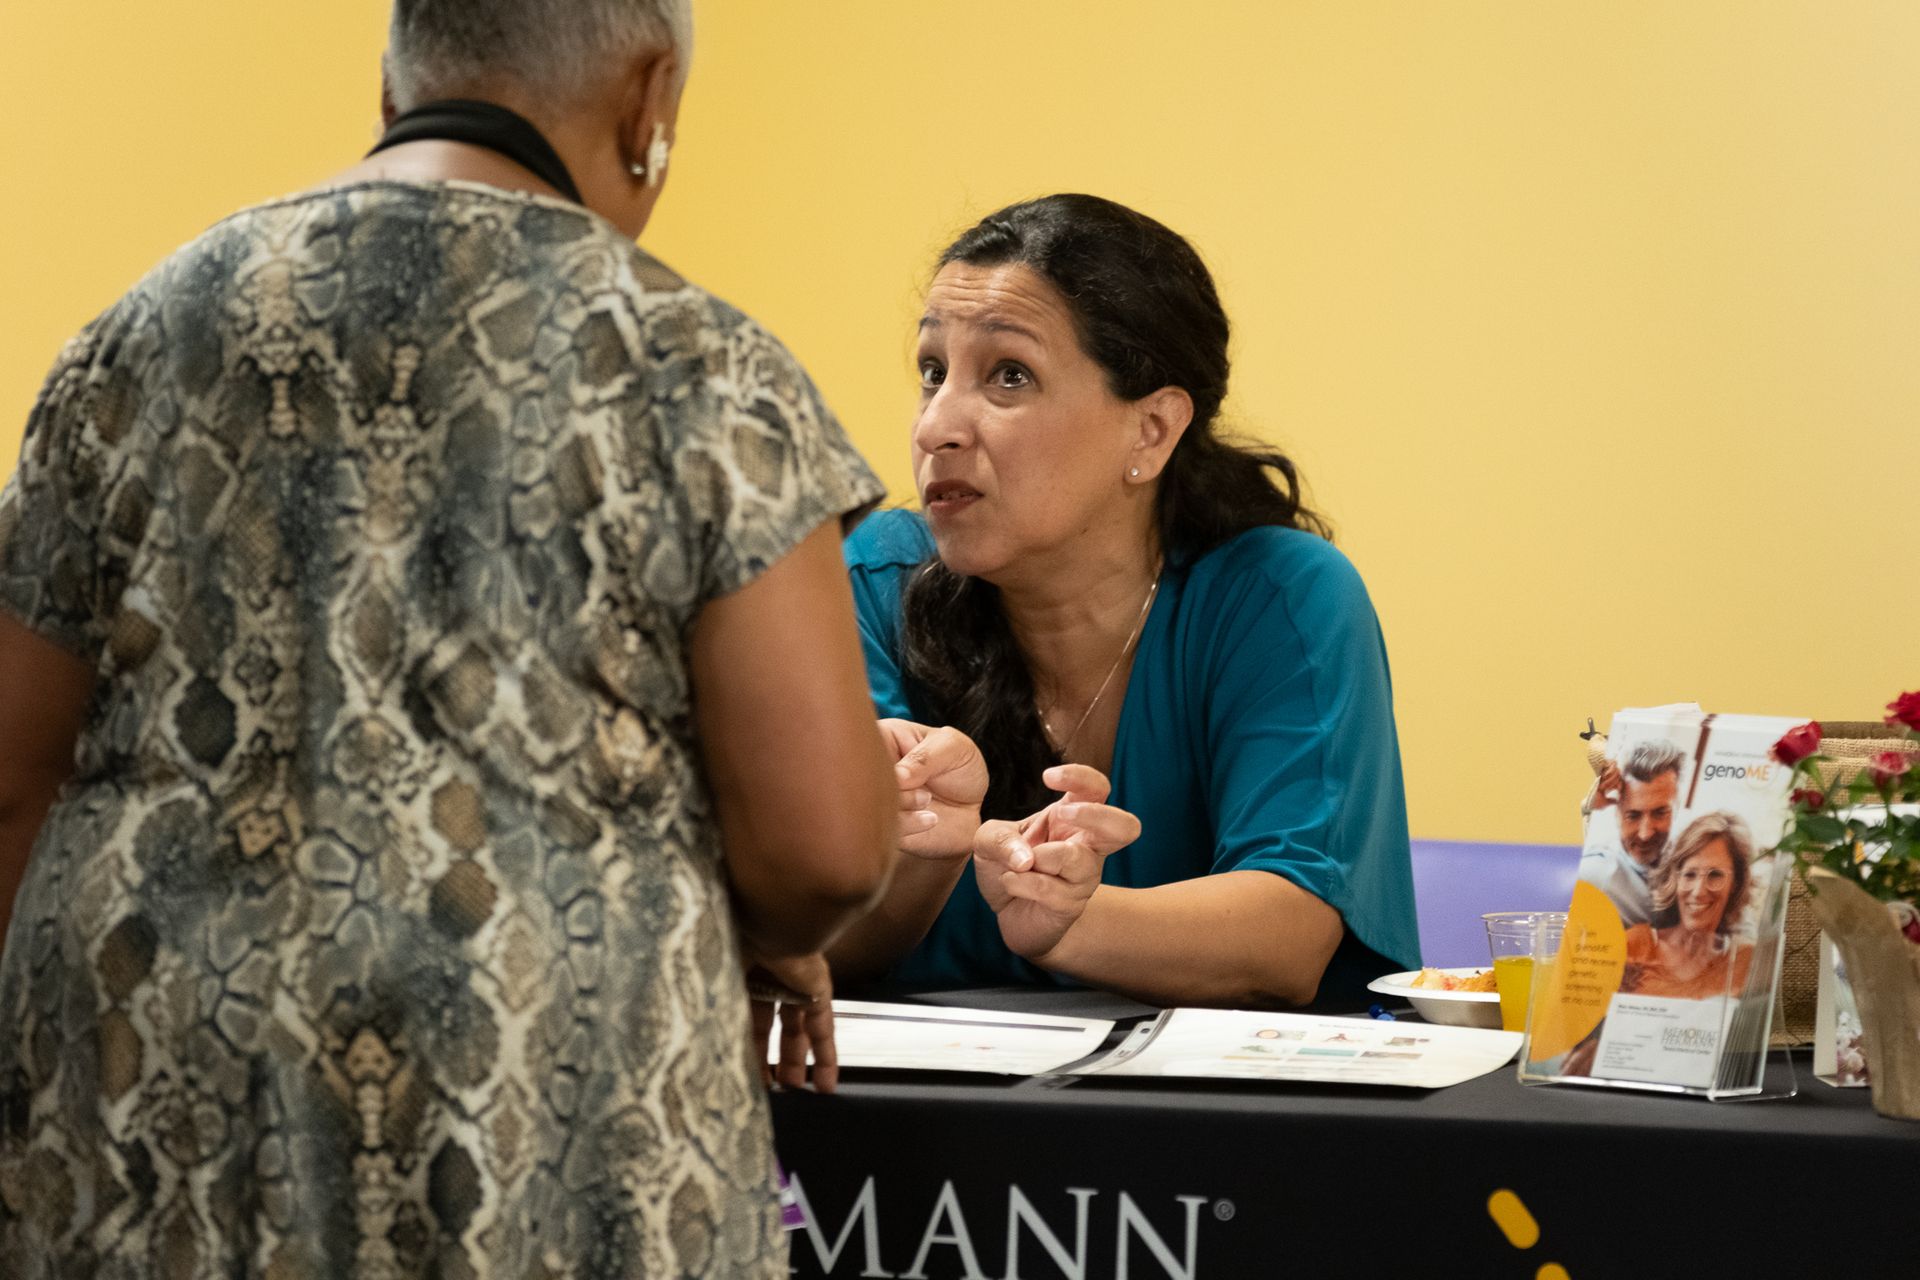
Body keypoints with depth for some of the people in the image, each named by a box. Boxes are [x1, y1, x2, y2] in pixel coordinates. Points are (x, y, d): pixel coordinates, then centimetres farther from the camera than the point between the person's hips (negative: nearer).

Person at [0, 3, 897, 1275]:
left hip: (152, 1142, 4)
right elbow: (826, 844, -8)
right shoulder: (693, 370, -2)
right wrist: (765, 945, 13)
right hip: (542, 1158, -3)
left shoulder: (146, 339, 9)